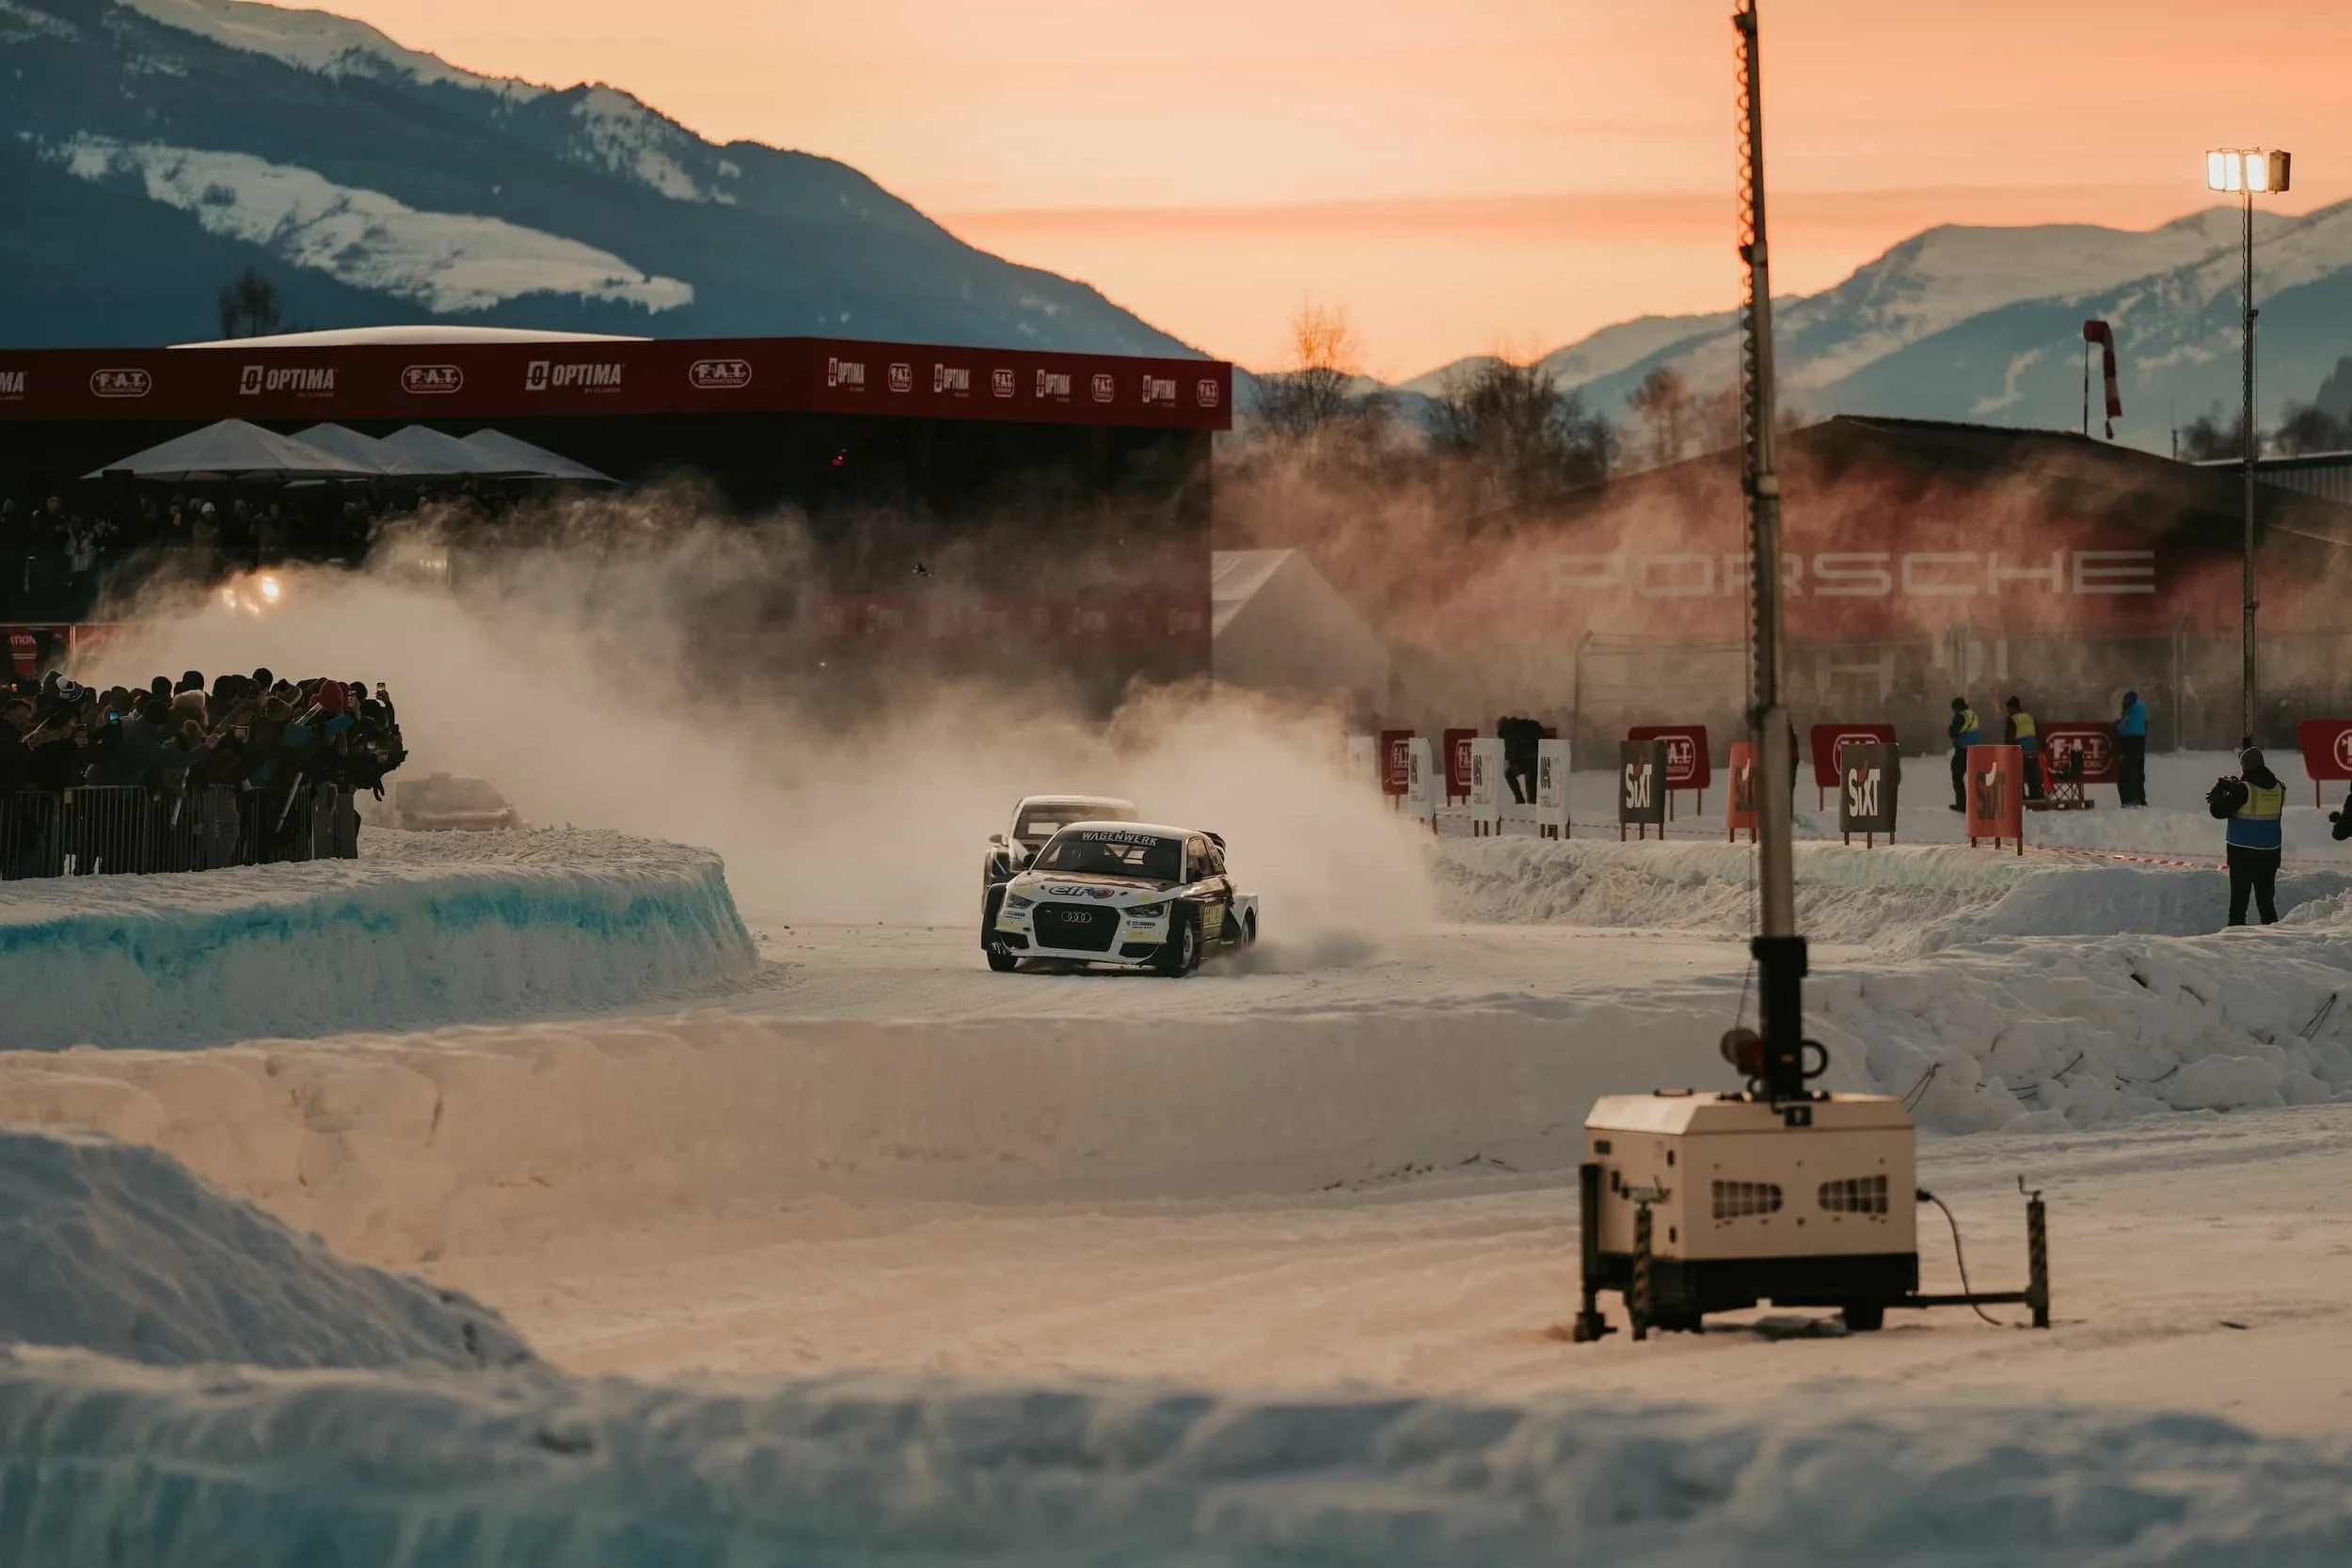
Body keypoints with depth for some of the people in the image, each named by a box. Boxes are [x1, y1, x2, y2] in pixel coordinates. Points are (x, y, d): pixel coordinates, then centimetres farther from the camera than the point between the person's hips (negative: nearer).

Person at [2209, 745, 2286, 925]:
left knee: (2239, 899, 1)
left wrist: (2218, 793, 8)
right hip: (2270, 852, 5)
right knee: (2266, 899, 11)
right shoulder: (2278, 788, 1)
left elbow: (2219, 811, -14)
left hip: (2243, 853, -5)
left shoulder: (2243, 789, -16)